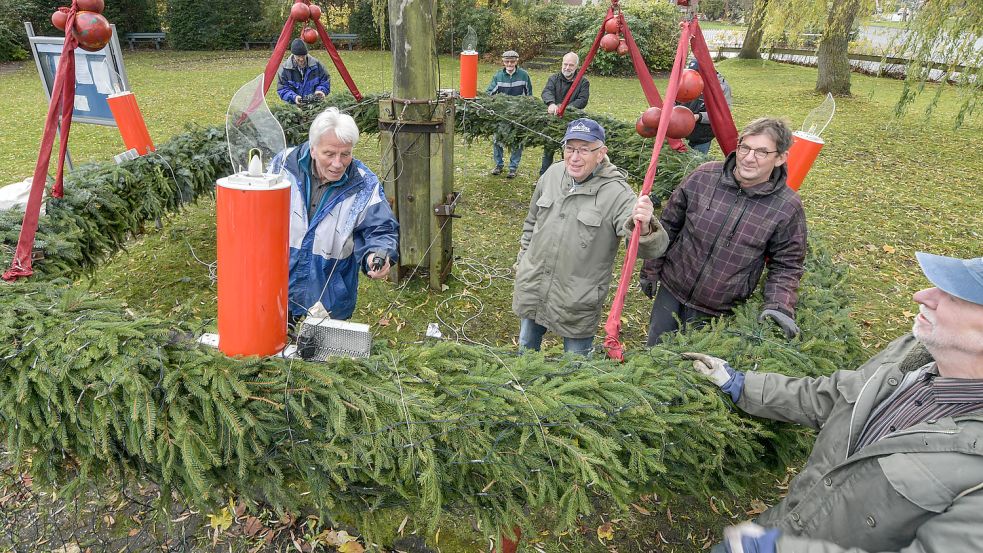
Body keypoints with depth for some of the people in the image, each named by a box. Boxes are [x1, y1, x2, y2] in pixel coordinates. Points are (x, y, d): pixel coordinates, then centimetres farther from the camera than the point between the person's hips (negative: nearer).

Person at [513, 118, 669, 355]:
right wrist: (523, 259, 16)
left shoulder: (616, 193, -20)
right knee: (527, 348, 26)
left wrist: (644, 227, -52)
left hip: (578, 304, -4)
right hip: (531, 289, 5)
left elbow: (651, 248, -30)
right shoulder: (553, 173, -4)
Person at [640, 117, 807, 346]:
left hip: (719, 310, -2)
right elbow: (669, 225, 1)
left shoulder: (788, 208, -13)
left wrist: (779, 307, -20)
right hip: (671, 291, 2)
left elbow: (786, 266, -3)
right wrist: (651, 270, 6)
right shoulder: (703, 176, -11)